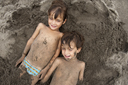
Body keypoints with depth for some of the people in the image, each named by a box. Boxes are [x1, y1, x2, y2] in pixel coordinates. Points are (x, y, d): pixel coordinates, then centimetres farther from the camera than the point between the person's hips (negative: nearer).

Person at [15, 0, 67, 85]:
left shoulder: (60, 35, -9)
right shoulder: (41, 26, -4)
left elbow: (57, 52, -4)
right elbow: (31, 40, 3)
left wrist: (47, 68, -4)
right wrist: (23, 55, 7)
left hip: (40, 68, -2)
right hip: (28, 60, 2)